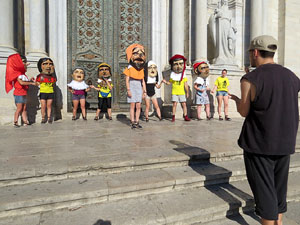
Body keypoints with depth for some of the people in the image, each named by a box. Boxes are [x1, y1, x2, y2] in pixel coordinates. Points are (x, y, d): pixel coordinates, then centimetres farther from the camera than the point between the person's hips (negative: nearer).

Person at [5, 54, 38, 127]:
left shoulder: (23, 74, 15)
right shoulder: (17, 73, -12)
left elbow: (26, 82, 15)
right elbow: (21, 82, -25)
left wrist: (30, 80, 1)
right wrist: (31, 83, -24)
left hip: (24, 94, 8)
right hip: (18, 94, -8)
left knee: (24, 108, 8)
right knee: (19, 108, -6)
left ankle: (25, 121, 11)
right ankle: (15, 122, 1)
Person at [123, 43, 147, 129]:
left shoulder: (141, 69, 11)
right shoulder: (129, 68, -2)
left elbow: (143, 82, 12)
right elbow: (127, 80, -6)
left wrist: (144, 91, 8)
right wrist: (128, 90, -14)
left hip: (139, 89, 4)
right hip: (132, 88, -4)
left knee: (138, 106, 2)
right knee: (133, 106, -3)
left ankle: (137, 122, 10)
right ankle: (133, 123, 3)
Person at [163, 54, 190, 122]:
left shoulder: (184, 76, 3)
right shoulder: (172, 76, 3)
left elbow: (186, 85, 4)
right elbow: (169, 82, 8)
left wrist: (187, 92, 3)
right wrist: (165, 82, -12)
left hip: (182, 93, 1)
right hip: (174, 93, -1)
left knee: (184, 104, 2)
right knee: (174, 104, -3)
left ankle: (185, 116, 11)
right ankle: (173, 117, 3)